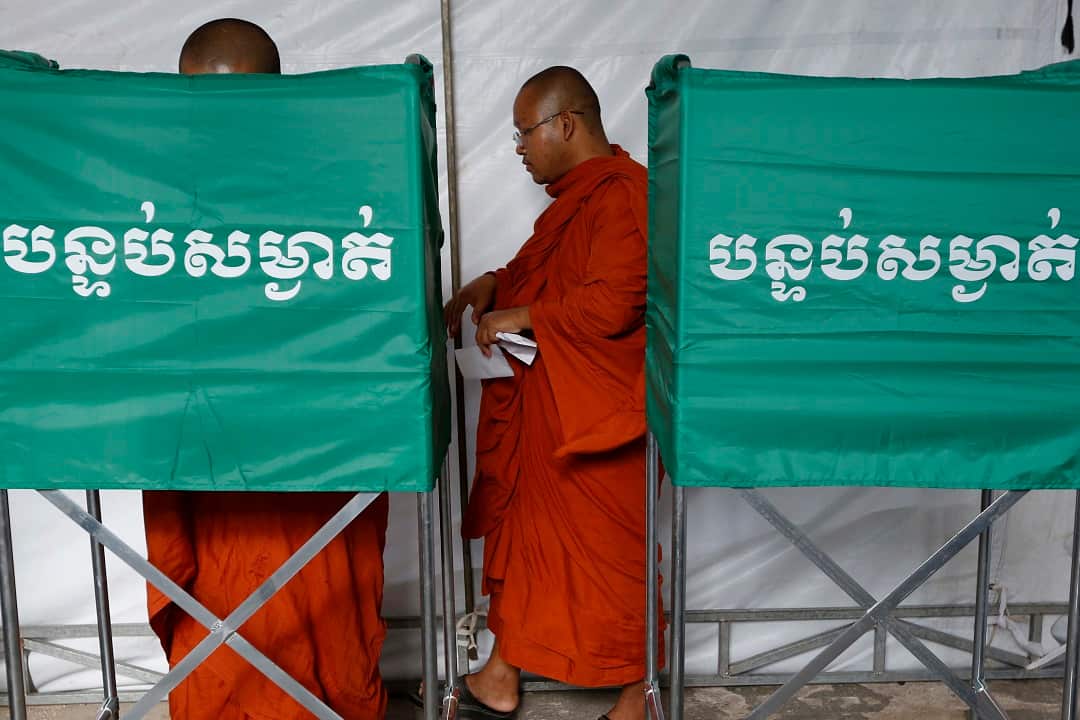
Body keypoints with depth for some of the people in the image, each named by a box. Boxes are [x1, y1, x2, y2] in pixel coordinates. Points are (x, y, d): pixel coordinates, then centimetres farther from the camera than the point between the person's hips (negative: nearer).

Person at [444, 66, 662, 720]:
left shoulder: (620, 196, -18)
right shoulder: (579, 194, 14)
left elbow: (610, 303, -27)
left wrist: (519, 317, -17)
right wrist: (493, 285, 6)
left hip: (597, 416, -10)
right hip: (545, 407, 10)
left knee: (610, 546, 3)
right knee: (522, 523, 15)